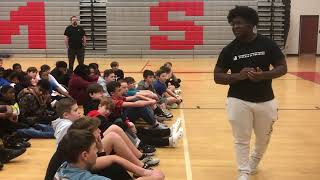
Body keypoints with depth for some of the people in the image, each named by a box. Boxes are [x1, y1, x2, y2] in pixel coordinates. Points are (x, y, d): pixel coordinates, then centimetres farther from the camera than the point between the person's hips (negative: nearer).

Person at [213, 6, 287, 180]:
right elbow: (217, 77, -3)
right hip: (238, 101, -1)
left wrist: (263, 75, -21)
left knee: (264, 138, 19)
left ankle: (254, 161, 48)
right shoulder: (229, 49, -4)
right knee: (241, 140, 3)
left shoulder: (267, 44, -5)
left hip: (265, 100, 2)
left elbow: (282, 67, -1)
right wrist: (238, 76, -22)